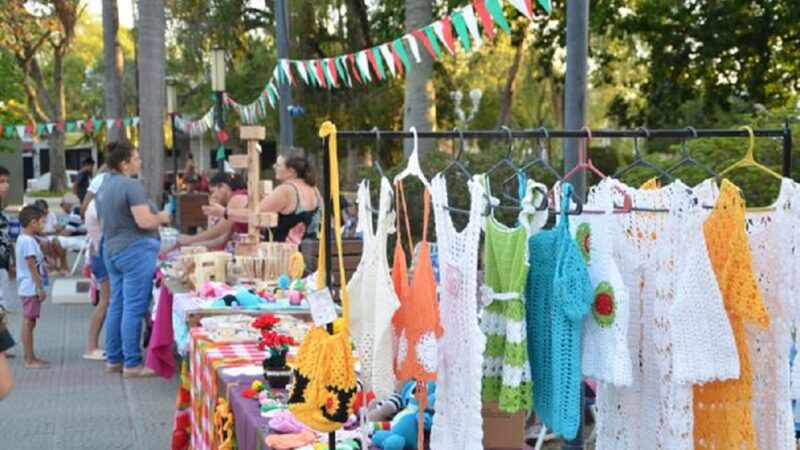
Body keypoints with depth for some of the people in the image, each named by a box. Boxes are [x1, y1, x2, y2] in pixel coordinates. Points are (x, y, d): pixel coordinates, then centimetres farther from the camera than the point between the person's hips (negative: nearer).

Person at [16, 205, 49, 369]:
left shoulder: (24, 239, 15)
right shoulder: (28, 241, -16)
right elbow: (32, 266, -19)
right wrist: (40, 288, -18)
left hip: (29, 288, 10)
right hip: (31, 288, -10)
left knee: (29, 322, 14)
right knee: (28, 322, -7)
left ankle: (30, 357, 20)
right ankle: (29, 359, -5)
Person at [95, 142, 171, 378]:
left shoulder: (104, 187, 13)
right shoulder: (131, 185, -16)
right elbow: (145, 221, -23)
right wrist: (161, 217, -2)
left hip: (112, 249, 10)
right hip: (135, 250, -10)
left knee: (116, 305, 14)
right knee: (134, 308, -6)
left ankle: (113, 359, 19)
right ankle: (132, 363, -3)